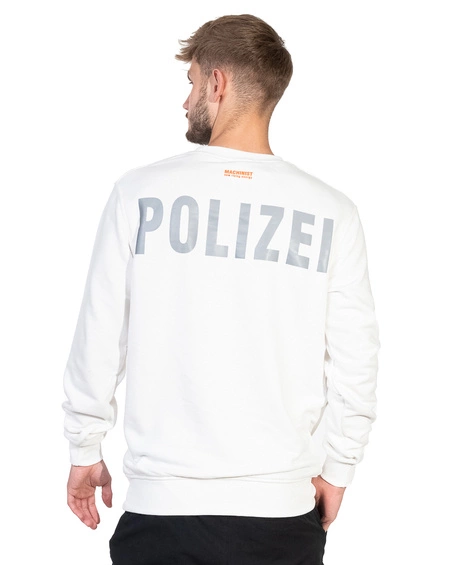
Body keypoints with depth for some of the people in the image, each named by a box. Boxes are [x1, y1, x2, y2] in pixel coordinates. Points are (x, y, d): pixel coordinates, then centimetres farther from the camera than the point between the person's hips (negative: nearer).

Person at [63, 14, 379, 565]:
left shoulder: (140, 192, -6)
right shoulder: (332, 213, -4)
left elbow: (98, 339, -2)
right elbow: (355, 363, -2)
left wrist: (84, 451, 11)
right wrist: (336, 470, 12)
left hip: (162, 504, -1)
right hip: (284, 508, 1)